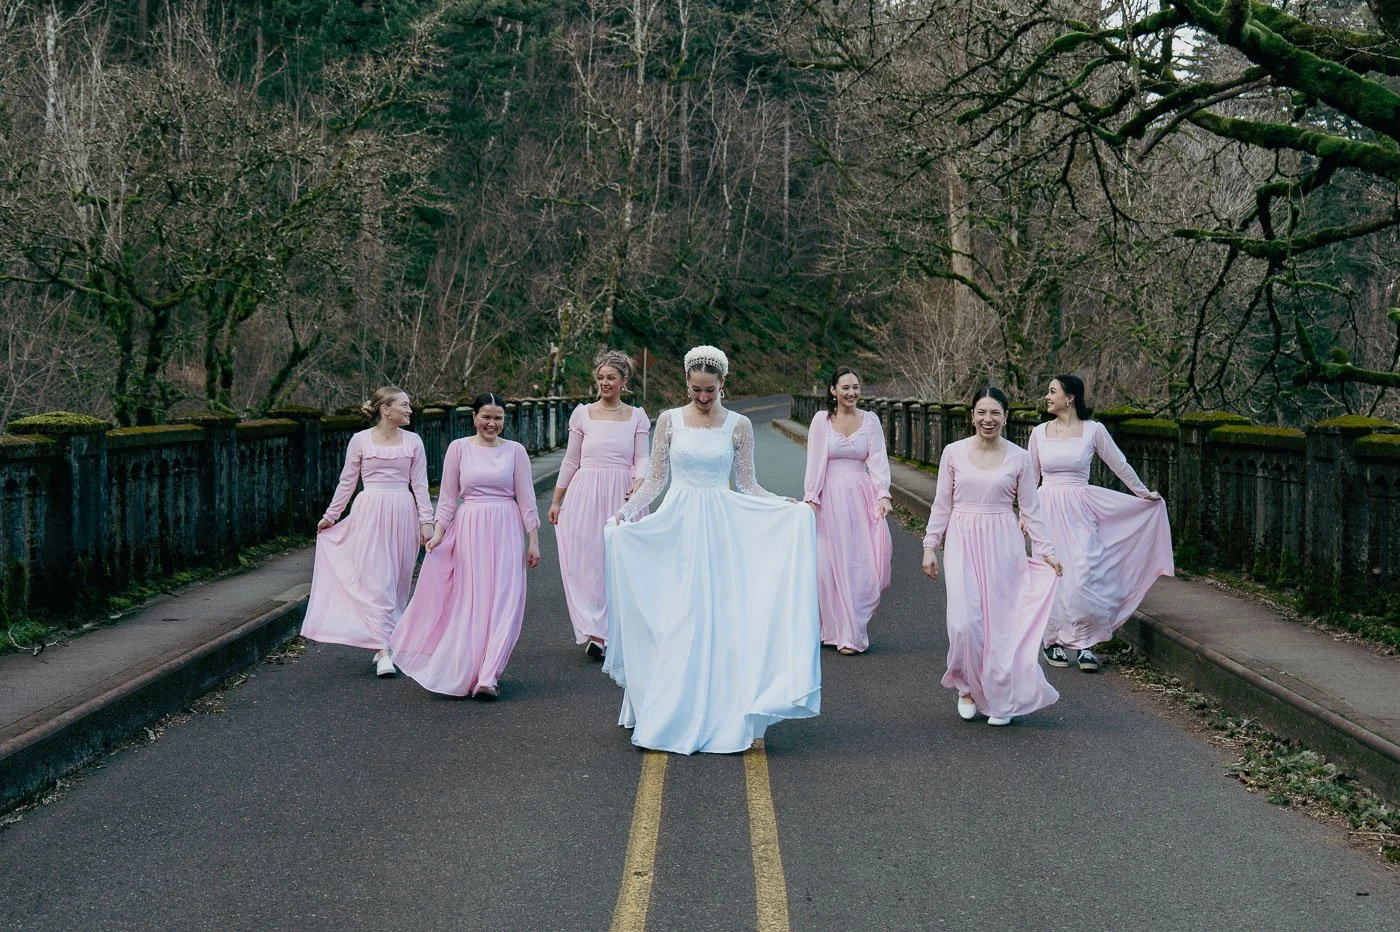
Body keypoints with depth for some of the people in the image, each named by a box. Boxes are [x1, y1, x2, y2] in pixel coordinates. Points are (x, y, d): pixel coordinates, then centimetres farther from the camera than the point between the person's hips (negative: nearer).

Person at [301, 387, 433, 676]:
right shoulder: (360, 440, 2)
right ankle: (383, 651, -13)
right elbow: (347, 482, 10)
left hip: (402, 514, 3)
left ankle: (383, 644, 18)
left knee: (398, 581, 6)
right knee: (376, 580, -10)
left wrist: (426, 520, 1)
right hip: (371, 512, -2)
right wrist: (330, 516, 14)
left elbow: (420, 484, 8)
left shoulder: (412, 441, 7)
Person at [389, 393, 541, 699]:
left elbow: (526, 498, 5)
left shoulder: (515, 450, 4)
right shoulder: (459, 448, 3)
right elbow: (448, 496, 5)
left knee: (503, 601, -6)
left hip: (506, 530, 0)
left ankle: (487, 676, -5)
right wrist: (439, 532, -4)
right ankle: (468, 671, 14)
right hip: (469, 529, 0)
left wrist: (533, 540, 3)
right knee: (470, 600, 2)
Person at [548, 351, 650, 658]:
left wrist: (638, 484, -18)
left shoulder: (637, 416, 8)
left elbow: (641, 459, 3)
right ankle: (593, 631, -7)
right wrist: (556, 501, 11)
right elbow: (571, 461, 11)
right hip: (586, 495, 0)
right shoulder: (582, 414, 7)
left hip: (622, 496, 0)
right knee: (585, 561, -7)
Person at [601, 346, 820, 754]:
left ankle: (720, 717, 9)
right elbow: (656, 478, 6)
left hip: (723, 527, 0)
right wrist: (626, 509, -8)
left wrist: (787, 506, -7)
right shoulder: (669, 420, 4)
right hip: (677, 526, 0)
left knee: (721, 621, -1)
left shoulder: (739, 425, 4)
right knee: (676, 622, 0)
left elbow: (747, 483, 6)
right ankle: (675, 716, 11)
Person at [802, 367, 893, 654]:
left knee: (865, 563, -2)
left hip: (863, 496, 2)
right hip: (831, 498, -2)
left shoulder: (870, 420, 6)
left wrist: (883, 494, -12)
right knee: (834, 563, 0)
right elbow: (814, 462, -2)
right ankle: (845, 634, 10)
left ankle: (855, 627, 14)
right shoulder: (822, 420, 0)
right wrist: (810, 498, -8)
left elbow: (878, 460, 0)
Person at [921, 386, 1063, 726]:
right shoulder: (953, 453, 2)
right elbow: (942, 505, 7)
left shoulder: (1019, 458, 2)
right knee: (965, 621, -10)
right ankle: (968, 688, 15)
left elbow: (1030, 510, 7)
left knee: (1001, 621, 0)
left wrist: (1046, 550, 2)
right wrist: (930, 545, 4)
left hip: (1003, 544, 0)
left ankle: (1001, 699, 16)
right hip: (963, 542, 0)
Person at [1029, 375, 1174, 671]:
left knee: (1082, 577, -11)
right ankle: (1054, 642, 13)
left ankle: (1084, 643, 1)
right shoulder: (1039, 432, 5)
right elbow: (1031, 476, 15)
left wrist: (1144, 493, 17)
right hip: (1047, 511, 2)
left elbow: (1120, 466, 10)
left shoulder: (1093, 430, -1)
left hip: (1080, 511, -2)